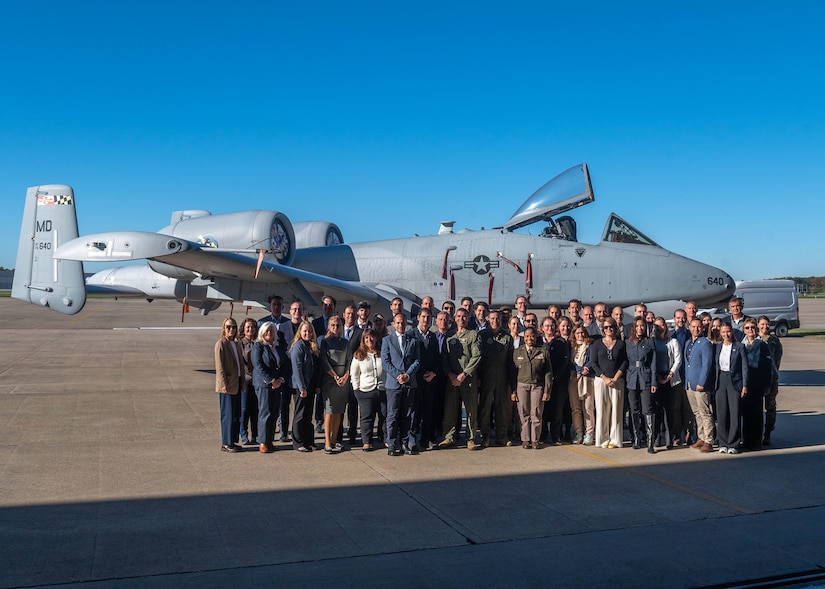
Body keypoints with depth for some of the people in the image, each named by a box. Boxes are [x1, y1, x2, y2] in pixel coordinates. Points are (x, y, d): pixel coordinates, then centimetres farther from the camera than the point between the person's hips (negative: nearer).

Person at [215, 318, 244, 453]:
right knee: (228, 415, -3)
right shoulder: (221, 344, -9)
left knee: (236, 415, 10)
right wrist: (224, 384, -17)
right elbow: (219, 366, -13)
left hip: (237, 384, 8)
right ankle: (226, 444, 4)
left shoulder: (237, 344, 14)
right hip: (227, 385, -8)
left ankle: (232, 441, 19)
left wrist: (243, 381, 11)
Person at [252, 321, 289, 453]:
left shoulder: (279, 346, 15)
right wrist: (271, 381, -15)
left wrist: (281, 379, -5)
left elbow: (286, 364, 12)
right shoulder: (258, 346, -2)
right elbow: (258, 365, -11)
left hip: (277, 384, 5)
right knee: (265, 413, -6)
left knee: (274, 413, 5)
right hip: (263, 384, -5)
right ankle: (263, 442, 0)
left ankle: (270, 441, 12)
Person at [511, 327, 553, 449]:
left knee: (536, 414, 0)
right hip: (522, 386, 1)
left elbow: (548, 373, 4)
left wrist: (547, 391, -2)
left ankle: (535, 440, 10)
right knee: (524, 414, 1)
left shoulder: (543, 352, 5)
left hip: (537, 386, -1)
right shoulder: (517, 352, 8)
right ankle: (525, 439, 10)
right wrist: (513, 391, 2)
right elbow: (513, 372, 7)